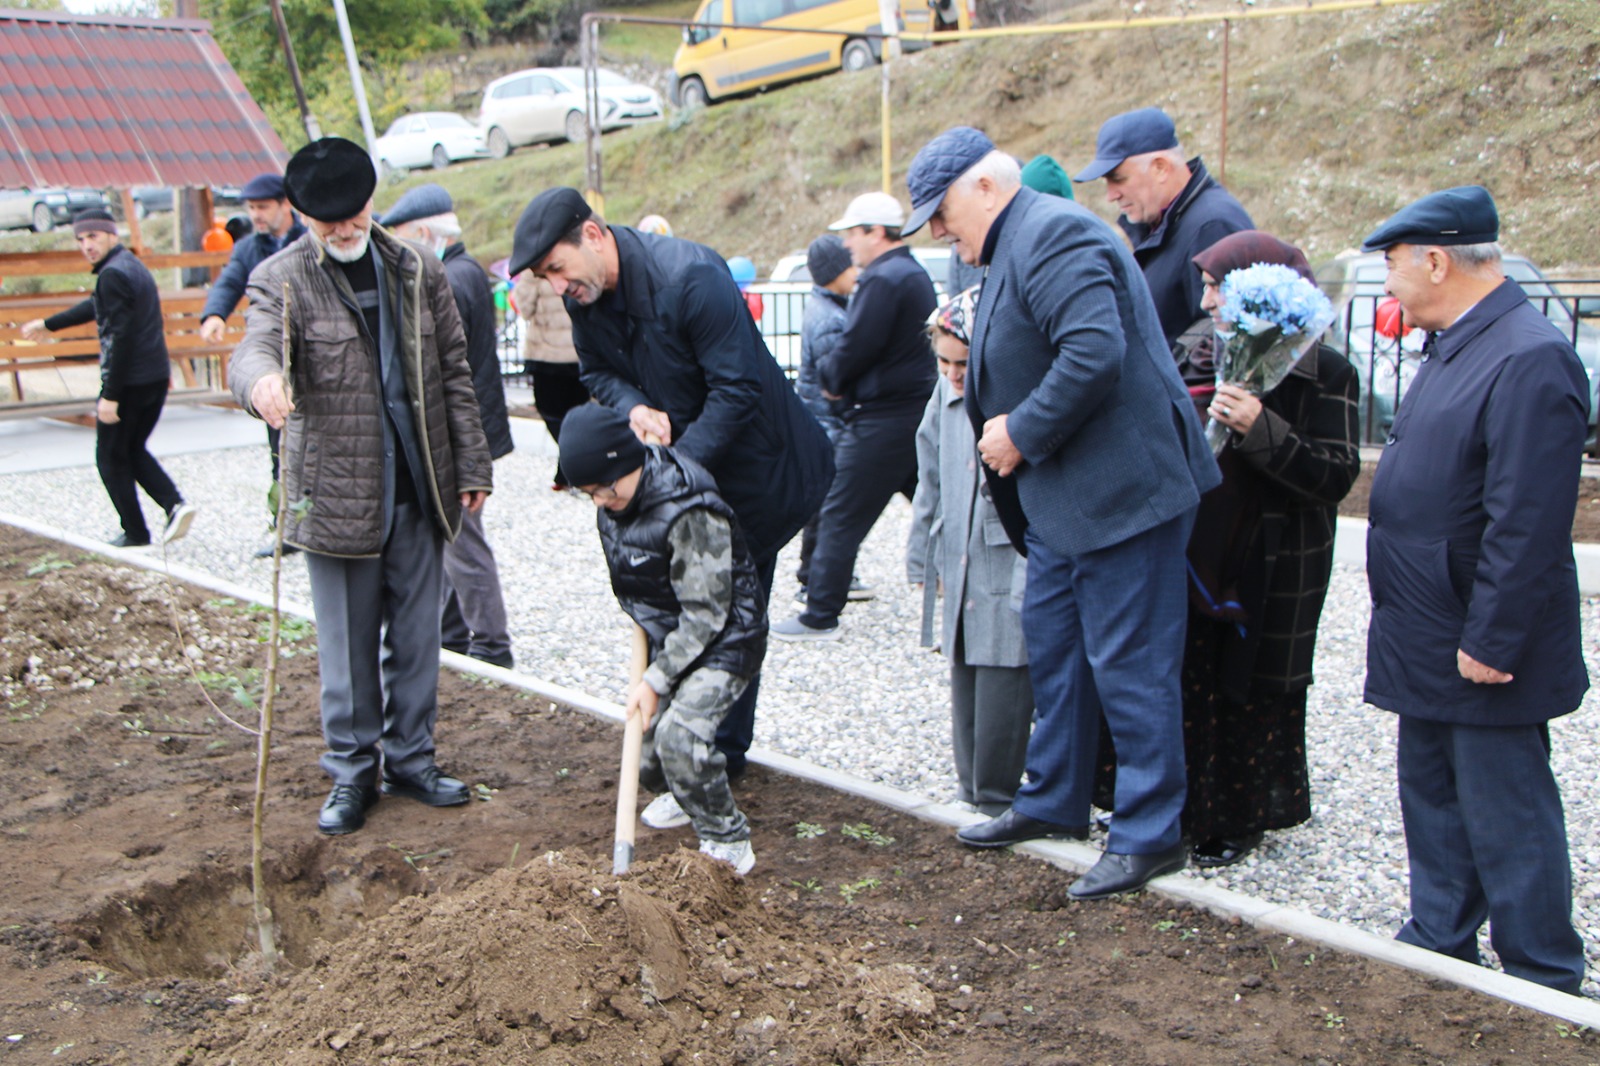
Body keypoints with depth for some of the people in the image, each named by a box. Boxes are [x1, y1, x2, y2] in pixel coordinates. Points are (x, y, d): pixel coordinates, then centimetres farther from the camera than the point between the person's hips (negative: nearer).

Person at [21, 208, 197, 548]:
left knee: (111, 459, 6)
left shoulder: (113, 274, -15)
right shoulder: (133, 266, 15)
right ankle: (175, 504, 2)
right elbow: (96, 306, 31)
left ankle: (135, 532, 11)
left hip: (128, 381, -9)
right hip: (157, 377, 9)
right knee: (134, 450, 20)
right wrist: (49, 324, 44)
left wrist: (110, 395, -20)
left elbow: (121, 336, -21)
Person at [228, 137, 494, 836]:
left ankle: (411, 759, 27)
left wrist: (472, 465, 8)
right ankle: (352, 772, 21)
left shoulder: (417, 273, 8)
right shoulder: (281, 280, -4)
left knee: (417, 637, 12)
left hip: (419, 490, 3)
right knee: (347, 645, 5)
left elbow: (454, 373, 11)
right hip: (336, 496, -3)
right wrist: (261, 380, -48)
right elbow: (255, 347, -23)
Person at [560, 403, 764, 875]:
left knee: (679, 734, -26)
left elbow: (705, 615, -24)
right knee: (646, 760, 4)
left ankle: (727, 841, -7)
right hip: (669, 638, 8)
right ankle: (689, 798, 38)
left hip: (724, 643, -8)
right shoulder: (614, 502, -2)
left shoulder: (690, 513, -27)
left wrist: (655, 680, -22)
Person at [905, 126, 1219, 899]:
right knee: (1050, 641, 19)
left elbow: (1095, 352, -29)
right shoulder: (1014, 247, 16)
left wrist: (1022, 434, -20)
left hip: (1122, 489, -11)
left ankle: (1151, 835, 10)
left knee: (1128, 662, -3)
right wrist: (984, 393, 6)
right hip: (1063, 497, 11)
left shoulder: (1052, 235, -17)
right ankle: (1054, 801, 33)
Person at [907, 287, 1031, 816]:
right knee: (965, 688, 14)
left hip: (1012, 571, -7)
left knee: (1001, 682, -3)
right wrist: (925, 559, 19)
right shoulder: (946, 395, 8)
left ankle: (996, 801, 12)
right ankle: (972, 792, 29)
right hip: (962, 570, 7)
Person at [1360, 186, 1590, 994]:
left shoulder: (1531, 359, -21)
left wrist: (1490, 641, -22)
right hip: (1428, 644, 10)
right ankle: (1440, 943, 34)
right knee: (1433, 801, 20)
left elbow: (1527, 525, -25)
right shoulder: (1454, 348, 11)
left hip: (1482, 653, -10)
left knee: (1506, 821, 3)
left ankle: (1543, 983, 18)